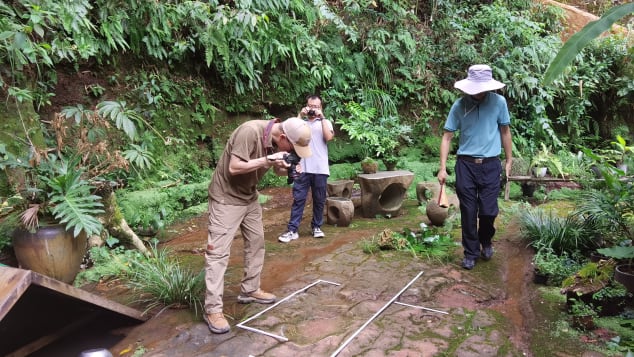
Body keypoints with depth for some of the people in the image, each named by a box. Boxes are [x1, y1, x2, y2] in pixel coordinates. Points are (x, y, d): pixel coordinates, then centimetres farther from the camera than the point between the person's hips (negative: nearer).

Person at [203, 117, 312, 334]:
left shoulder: (279, 142, -4)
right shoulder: (250, 131, -28)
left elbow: (277, 170, 9)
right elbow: (234, 168, -31)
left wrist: (288, 169, -13)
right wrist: (268, 159, -29)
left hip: (249, 196, 8)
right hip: (226, 197, -8)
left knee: (256, 242, 13)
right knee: (218, 251, -7)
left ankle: (250, 290, 28)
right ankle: (212, 309, -2)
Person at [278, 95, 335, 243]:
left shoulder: (325, 122, 12)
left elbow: (329, 137, -9)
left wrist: (322, 117, -7)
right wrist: (299, 116, -5)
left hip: (320, 169, 0)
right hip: (303, 168, 0)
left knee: (319, 200, 8)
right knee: (298, 199, 0)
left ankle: (316, 227, 22)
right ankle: (292, 230, 3)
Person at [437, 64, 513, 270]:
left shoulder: (499, 102, -3)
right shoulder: (459, 105, -4)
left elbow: (505, 132, 9)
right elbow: (447, 137, -2)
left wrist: (509, 161, 10)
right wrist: (443, 168, -7)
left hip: (490, 165, 0)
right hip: (465, 164, 0)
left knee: (488, 211, 2)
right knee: (468, 212, 5)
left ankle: (486, 241, 33)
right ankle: (471, 253, 21)